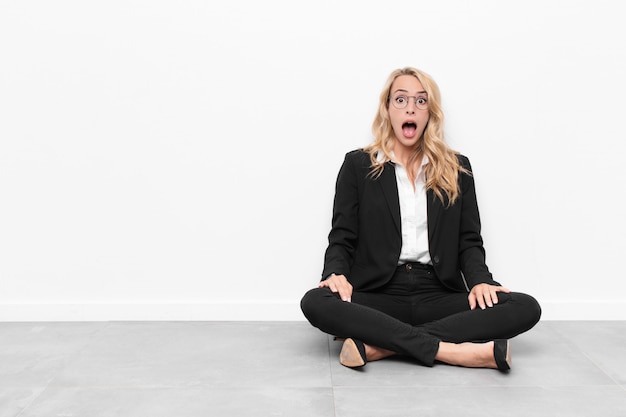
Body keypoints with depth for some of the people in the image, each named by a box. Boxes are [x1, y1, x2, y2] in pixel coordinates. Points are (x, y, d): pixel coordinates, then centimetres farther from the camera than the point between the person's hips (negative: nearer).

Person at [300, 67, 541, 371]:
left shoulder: (456, 169, 14)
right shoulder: (358, 165, 8)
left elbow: (469, 241, 11)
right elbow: (342, 238, 5)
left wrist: (479, 281, -10)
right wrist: (337, 273, -17)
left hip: (438, 295, 3)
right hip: (379, 295, -2)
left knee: (526, 308, -23)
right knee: (316, 303, -33)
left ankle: (379, 345, -31)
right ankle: (453, 351, -33)